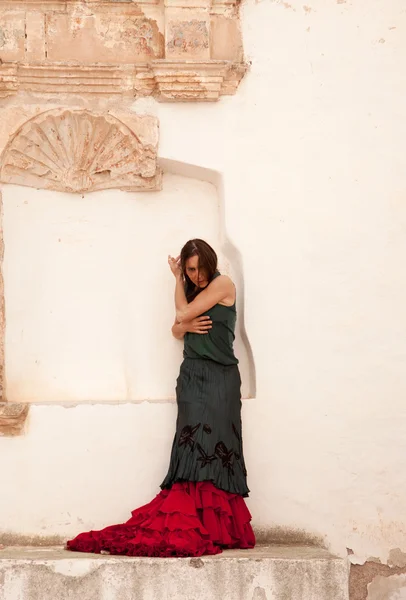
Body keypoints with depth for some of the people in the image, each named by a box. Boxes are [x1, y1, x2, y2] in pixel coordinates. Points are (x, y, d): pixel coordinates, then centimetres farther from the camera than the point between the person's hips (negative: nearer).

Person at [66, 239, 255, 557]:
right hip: (192, 375, 5)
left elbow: (184, 312, -8)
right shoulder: (191, 290, 17)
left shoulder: (223, 284, -4)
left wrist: (177, 278, 6)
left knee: (213, 446, -11)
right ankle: (194, 525, -11)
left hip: (220, 378, -5)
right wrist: (187, 326, -4)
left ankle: (217, 526, -11)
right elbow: (177, 329, 19)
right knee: (194, 446, -6)